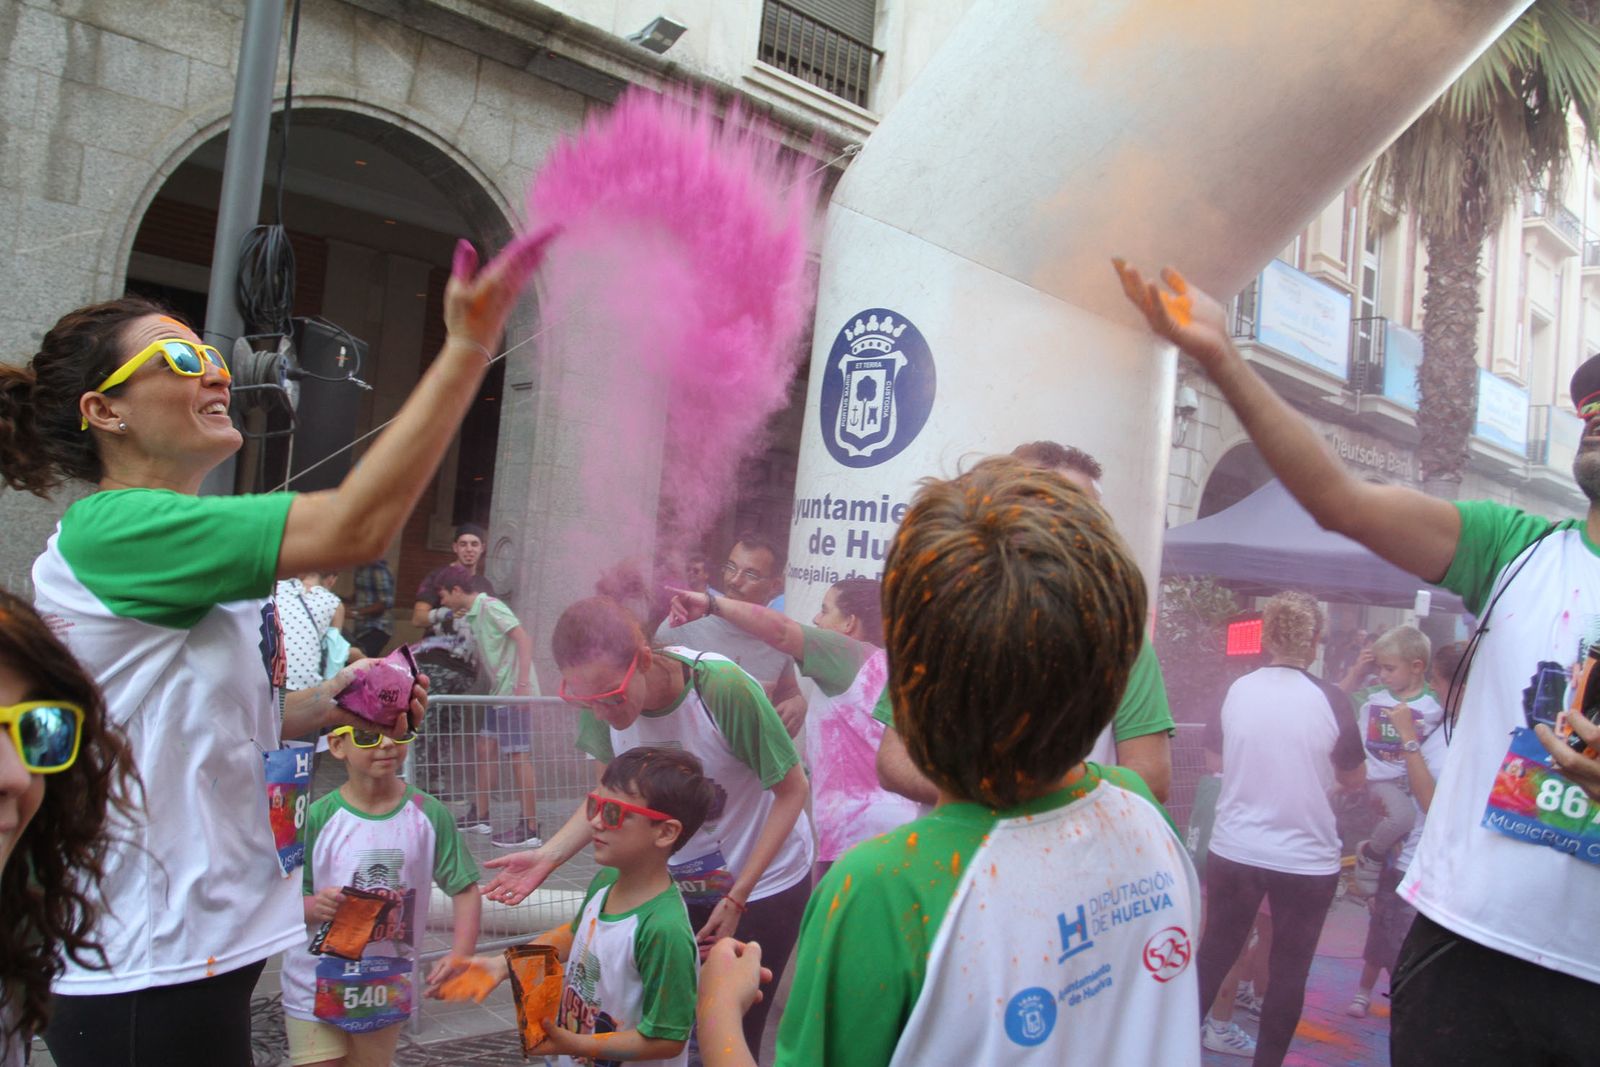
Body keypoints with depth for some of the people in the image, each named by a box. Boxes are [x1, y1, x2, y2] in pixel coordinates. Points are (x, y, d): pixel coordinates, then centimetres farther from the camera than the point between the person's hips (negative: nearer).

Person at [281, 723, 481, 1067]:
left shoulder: (428, 815, -9)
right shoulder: (318, 817, -12)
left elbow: (464, 889, -6)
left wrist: (460, 954, -20)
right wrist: (314, 906, -29)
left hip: (389, 991, 2)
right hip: (317, 990, -2)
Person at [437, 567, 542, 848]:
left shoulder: (490, 606, -11)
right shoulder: (471, 616, 16)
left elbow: (523, 639, -19)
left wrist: (523, 684, -25)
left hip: (514, 692, -10)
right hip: (500, 692, 10)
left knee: (519, 756, -7)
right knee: (486, 749, 16)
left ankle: (530, 830, -3)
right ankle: (480, 816, 28)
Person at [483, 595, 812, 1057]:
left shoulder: (724, 688, -31)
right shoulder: (602, 694, -17)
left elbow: (793, 789, -19)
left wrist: (736, 898, -19)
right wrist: (548, 856, -17)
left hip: (763, 885, -3)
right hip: (677, 884, 4)